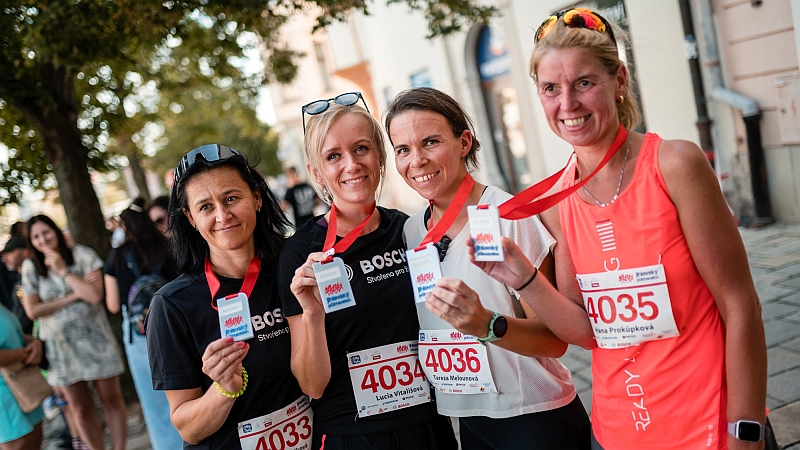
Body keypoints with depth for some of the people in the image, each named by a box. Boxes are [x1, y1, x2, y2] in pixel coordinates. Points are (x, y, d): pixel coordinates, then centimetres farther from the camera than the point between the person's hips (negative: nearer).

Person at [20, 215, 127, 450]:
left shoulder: (81, 254, -5)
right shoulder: (30, 267, 0)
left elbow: (95, 295, -16)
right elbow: (33, 311, -7)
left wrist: (63, 271, -16)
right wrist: (74, 295, -13)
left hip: (94, 337, -2)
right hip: (62, 345, 2)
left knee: (111, 398, 5)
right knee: (81, 409, 10)